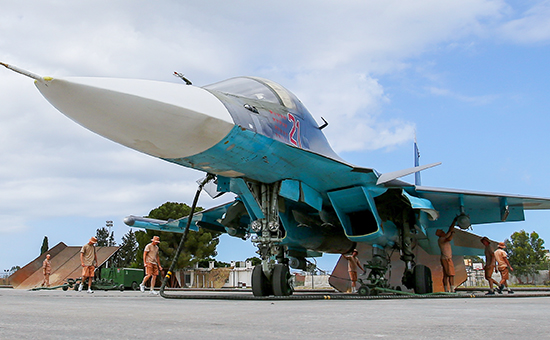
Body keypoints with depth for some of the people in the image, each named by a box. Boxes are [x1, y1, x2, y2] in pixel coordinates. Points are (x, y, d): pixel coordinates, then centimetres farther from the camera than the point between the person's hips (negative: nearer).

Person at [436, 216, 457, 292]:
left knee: (446, 275, 4)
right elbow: (449, 239, -31)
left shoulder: (445, 237, 16)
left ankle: (446, 290, 1)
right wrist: (453, 233, -15)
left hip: (447, 259, 9)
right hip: (446, 259, -9)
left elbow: (450, 229, 20)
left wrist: (454, 221, 18)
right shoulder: (440, 240, -12)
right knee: (451, 274, -14)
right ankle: (452, 290, -19)